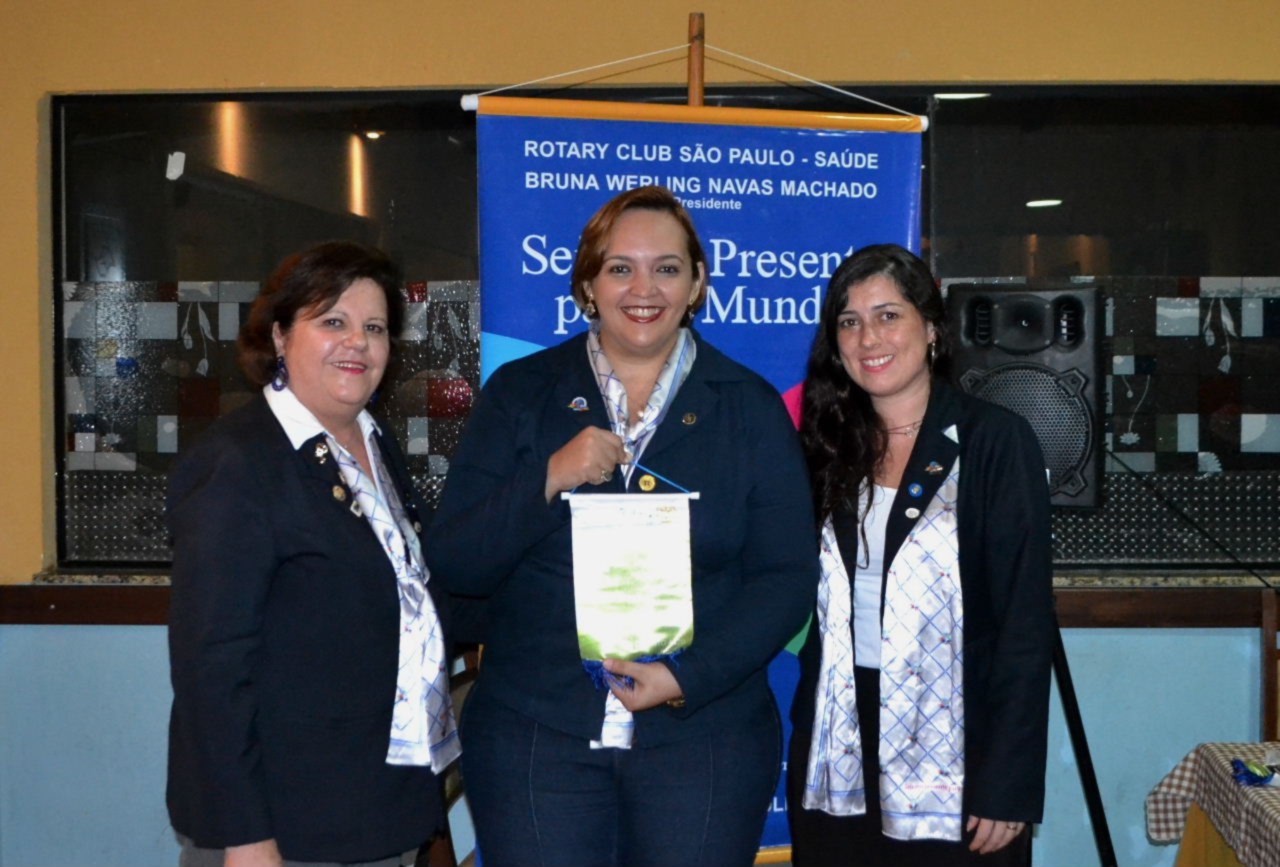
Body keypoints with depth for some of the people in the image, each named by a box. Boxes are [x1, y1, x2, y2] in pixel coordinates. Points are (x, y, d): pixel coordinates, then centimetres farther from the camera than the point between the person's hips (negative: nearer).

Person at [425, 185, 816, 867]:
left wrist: (690, 675, -14)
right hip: (532, 735, 0)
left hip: (703, 731, 0)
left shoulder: (751, 407, 4)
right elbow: (452, 566, -1)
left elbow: (786, 576, 0)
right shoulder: (518, 394, 4)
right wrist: (549, 480, -17)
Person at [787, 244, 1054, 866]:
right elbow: (807, 607, 10)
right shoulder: (827, 447, 7)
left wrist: (1009, 790, -14)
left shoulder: (994, 441, -7)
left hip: (953, 775, -4)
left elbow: (1026, 624, -11)